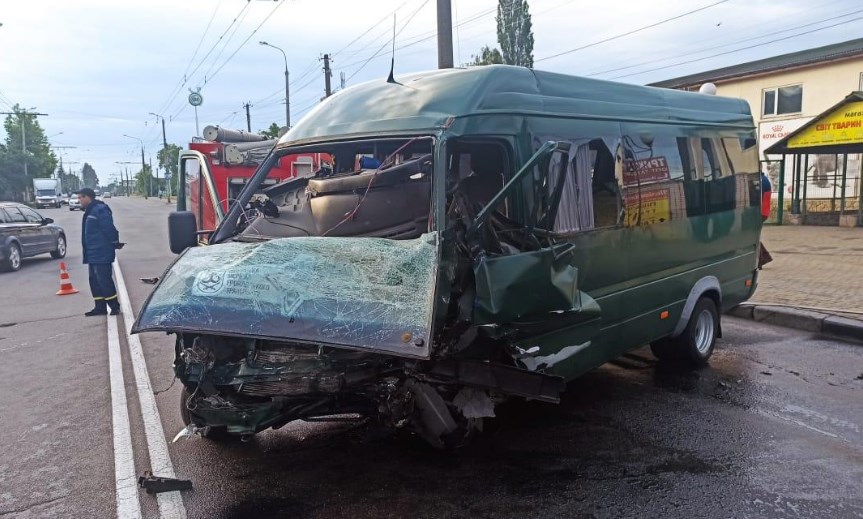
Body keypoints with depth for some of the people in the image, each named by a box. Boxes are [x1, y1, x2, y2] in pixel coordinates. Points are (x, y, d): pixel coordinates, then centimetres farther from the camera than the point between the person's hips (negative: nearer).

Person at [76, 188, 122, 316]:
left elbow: (109, 229, -21)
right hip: (93, 254, 11)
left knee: (104, 279, -8)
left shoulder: (100, 210, -17)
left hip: (101, 254, -10)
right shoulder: (90, 211, 16)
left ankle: (114, 306, 1)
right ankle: (100, 307, 19)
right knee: (95, 280, 13)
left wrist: (115, 243, -14)